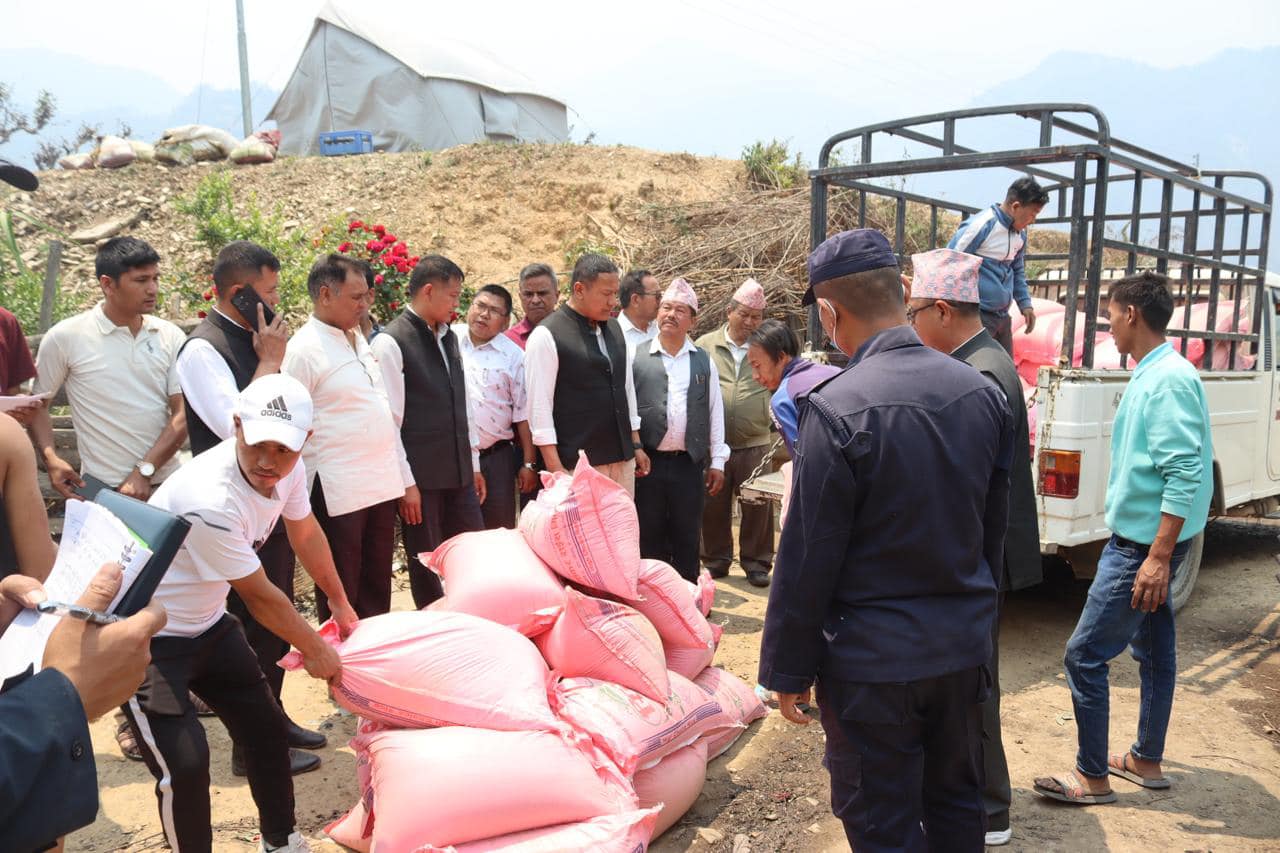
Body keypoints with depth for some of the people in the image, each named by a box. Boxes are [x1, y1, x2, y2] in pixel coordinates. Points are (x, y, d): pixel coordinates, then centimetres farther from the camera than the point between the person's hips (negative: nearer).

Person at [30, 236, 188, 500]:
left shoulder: (171, 336, 1)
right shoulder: (65, 337, -3)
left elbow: (183, 413, -2)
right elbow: (36, 402, 6)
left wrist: (145, 470, -11)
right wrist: (51, 459, -8)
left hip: (167, 482, 2)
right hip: (103, 488, -2)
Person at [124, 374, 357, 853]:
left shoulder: (288, 468, -13)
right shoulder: (210, 500, -36)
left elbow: (306, 533, 9)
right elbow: (260, 598, -23)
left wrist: (340, 602, 22)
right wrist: (315, 650, -8)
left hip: (207, 624, 8)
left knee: (267, 728, 13)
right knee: (185, 765, -17)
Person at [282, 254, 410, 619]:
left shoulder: (358, 340, 13)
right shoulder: (303, 350, -11)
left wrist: (405, 478, 17)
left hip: (382, 485, 7)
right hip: (337, 493, -7)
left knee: (377, 590, 18)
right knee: (341, 600, 6)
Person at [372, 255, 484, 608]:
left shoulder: (449, 337, 12)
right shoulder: (390, 342, -11)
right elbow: (389, 419, -13)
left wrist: (473, 463, 16)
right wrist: (406, 482, -14)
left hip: (459, 473, 7)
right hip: (420, 476, -7)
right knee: (426, 565, 7)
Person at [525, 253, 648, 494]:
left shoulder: (614, 328, 12)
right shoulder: (547, 335, -9)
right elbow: (539, 406, -11)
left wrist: (636, 445, 18)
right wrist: (555, 468, -14)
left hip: (623, 459, 6)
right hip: (577, 464, -6)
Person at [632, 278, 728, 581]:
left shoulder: (704, 361, 8)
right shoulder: (636, 357, 1)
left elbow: (715, 412, 8)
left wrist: (717, 461, 6)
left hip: (689, 465, 2)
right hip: (647, 463, -1)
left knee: (686, 542, 11)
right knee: (648, 541, 8)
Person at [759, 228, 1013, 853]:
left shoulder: (836, 408, -22)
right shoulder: (981, 392, -2)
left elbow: (808, 558, -17)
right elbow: (994, 523, 8)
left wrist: (788, 670, -5)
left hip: (873, 661, -6)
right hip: (965, 647, 7)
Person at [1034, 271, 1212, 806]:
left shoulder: (1169, 379, -19)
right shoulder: (1152, 375, 11)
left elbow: (1186, 474, -25)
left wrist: (1157, 557, -27)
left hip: (1143, 544, -10)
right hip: (1143, 541, 10)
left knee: (1084, 654, -5)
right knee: (1154, 648, 17)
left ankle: (1092, 776, 6)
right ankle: (1146, 761, 30)